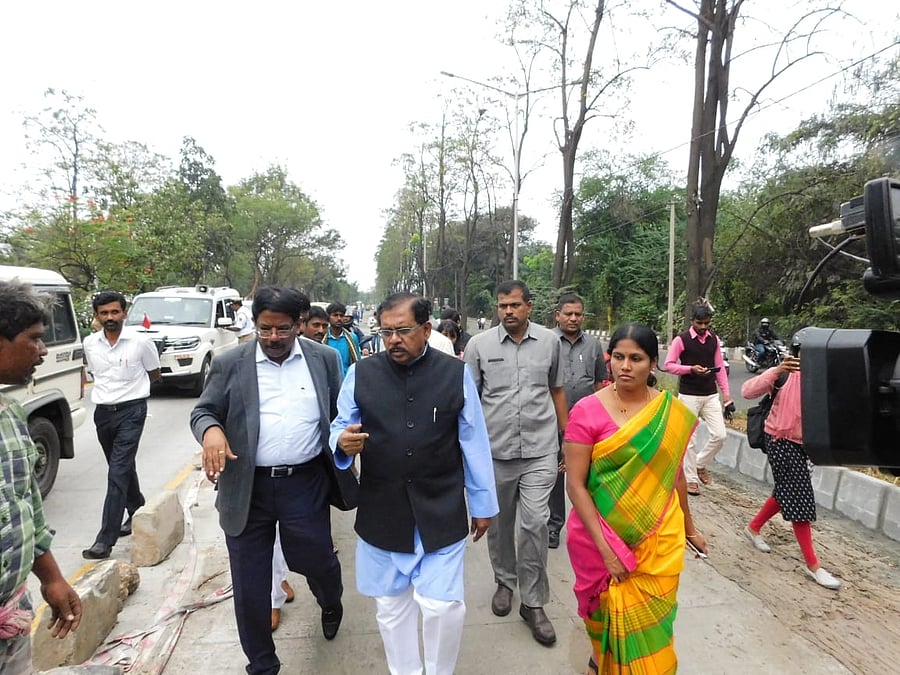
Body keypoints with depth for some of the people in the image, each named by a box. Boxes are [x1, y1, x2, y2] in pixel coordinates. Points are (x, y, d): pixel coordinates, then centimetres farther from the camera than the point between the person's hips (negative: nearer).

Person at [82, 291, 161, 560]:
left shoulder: (141, 342, -10)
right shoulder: (89, 344, 2)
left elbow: (154, 375, 5)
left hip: (131, 411, -5)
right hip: (102, 412, 5)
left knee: (118, 473, -9)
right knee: (123, 469, 19)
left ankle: (106, 539, -6)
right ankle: (138, 513, 40)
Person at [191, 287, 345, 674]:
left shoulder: (324, 359, 1)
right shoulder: (230, 365, -1)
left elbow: (341, 414, 8)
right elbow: (202, 411, 2)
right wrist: (211, 430, -21)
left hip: (306, 484, 0)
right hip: (248, 488, 1)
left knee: (315, 560, 12)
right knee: (249, 584, 11)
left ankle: (331, 604, 50)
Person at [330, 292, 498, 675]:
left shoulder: (456, 374, -3)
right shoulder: (360, 374, -1)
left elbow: (474, 443, 2)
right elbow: (340, 427, 6)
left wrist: (483, 504, 7)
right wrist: (343, 442, -19)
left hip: (441, 512, -1)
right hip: (381, 512, 2)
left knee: (443, 606, 0)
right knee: (390, 605, 16)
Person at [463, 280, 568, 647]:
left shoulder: (549, 341, 3)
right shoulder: (479, 344, -2)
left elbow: (557, 390, 12)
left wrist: (567, 437, 12)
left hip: (540, 451, 0)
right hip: (495, 450, 1)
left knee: (535, 523, -4)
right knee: (500, 523, 16)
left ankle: (533, 603, 15)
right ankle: (505, 582, 40)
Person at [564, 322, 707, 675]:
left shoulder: (674, 413, -4)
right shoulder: (587, 411, -14)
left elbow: (675, 473, 9)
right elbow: (575, 484, -14)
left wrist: (688, 527, 18)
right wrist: (605, 548, -17)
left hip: (660, 538, 2)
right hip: (604, 537, -2)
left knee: (651, 621, 9)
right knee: (611, 616, 16)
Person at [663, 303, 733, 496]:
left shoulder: (714, 339, 7)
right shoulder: (681, 340, -8)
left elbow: (720, 367, 11)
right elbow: (668, 365, -8)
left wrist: (726, 393, 7)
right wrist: (691, 368, -21)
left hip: (711, 395, 4)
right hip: (688, 395, -4)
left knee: (719, 435, 1)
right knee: (689, 438, 2)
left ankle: (700, 464, 25)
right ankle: (691, 479, 15)